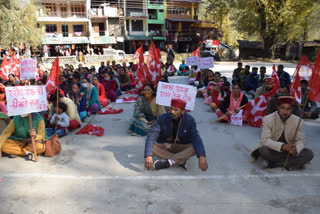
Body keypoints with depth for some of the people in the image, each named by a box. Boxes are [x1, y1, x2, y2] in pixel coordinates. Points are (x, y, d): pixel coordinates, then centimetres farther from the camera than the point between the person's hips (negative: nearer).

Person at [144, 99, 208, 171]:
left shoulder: (189, 120, -16)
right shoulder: (163, 118, -17)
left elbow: (196, 138, -26)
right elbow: (152, 135, -27)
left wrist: (202, 156, -44)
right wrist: (148, 155, -42)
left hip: (181, 147, 0)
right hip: (165, 146, 1)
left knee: (195, 148, -29)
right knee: (152, 147, -28)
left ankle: (168, 162, -34)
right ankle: (181, 160, -25)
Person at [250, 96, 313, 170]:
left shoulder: (298, 121, -6)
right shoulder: (267, 120, -15)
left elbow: (300, 140, -4)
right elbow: (265, 140, -23)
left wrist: (296, 149, -30)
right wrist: (283, 146, -39)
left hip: (289, 150, 3)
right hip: (273, 149, -3)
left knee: (309, 154, -20)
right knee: (263, 150, -35)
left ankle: (274, 163, -22)